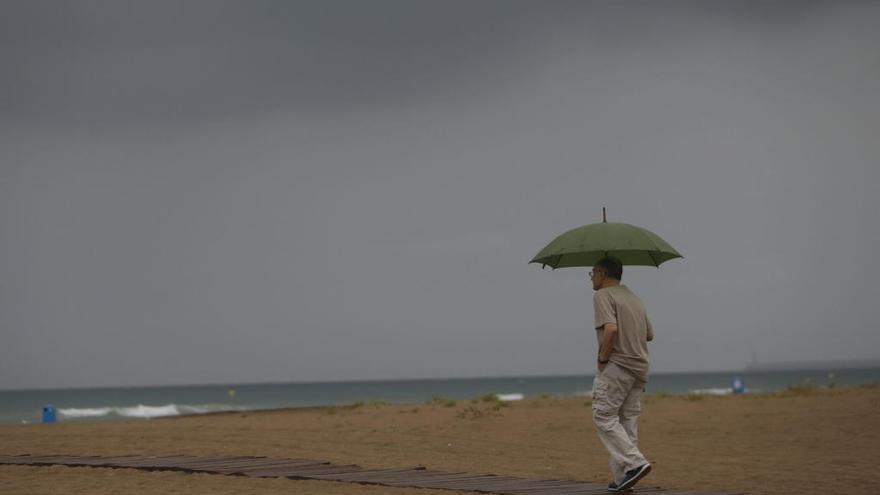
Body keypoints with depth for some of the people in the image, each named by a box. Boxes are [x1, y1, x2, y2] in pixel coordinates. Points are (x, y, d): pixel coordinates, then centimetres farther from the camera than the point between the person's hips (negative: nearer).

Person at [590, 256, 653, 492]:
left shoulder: (603, 295, -7)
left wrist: (603, 358, -13)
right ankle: (622, 477, 7)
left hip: (616, 366, -8)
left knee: (604, 417, -5)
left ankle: (635, 462, -19)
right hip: (640, 367, 8)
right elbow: (649, 334, 22)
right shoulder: (634, 298, 21)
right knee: (628, 420, 9)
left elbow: (611, 329, -23)